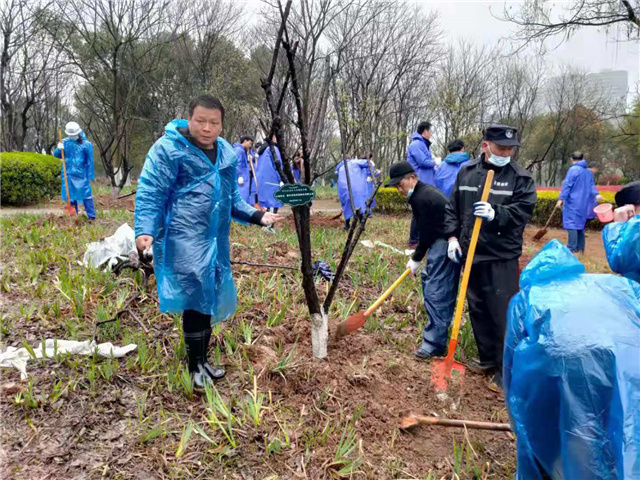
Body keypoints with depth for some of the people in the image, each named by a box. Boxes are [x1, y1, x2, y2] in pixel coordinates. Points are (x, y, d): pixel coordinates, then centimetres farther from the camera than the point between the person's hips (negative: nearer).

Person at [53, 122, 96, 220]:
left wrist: (90, 176, -3)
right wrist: (59, 149, -15)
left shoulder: (86, 144, -4)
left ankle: (91, 216, -2)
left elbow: (90, 161, -2)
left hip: (81, 174, -3)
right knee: (70, 195, 8)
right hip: (68, 174, 3)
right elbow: (56, 155, 8)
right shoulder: (64, 142, 6)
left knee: (86, 194, -6)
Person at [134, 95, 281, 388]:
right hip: (184, 240, -7)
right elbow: (150, 192, -10)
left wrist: (257, 216, 12)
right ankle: (196, 367, 10)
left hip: (216, 240, 7)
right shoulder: (169, 148, -7)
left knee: (211, 299, 13)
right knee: (196, 298, -8)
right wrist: (145, 230, -23)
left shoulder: (227, 154, 13)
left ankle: (202, 361, 31)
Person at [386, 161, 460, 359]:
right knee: (427, 277, 22)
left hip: (444, 246, -11)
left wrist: (416, 259, -2)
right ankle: (438, 328, 35)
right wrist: (417, 255, 15)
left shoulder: (422, 198, -17)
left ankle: (435, 343, -5)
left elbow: (427, 233, -14)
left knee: (436, 292, -10)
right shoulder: (426, 191, 15)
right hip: (442, 242, 11)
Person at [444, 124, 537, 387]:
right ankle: (487, 358, 31)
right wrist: (452, 236, 1)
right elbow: (452, 208, 12)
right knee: (478, 309, 15)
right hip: (471, 255, 5)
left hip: (502, 258, -4)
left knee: (504, 313, -3)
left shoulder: (521, 177, -2)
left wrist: (496, 214, -27)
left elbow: (522, 211, -11)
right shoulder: (466, 172, 8)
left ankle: (507, 368, 11)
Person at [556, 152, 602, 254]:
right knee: (580, 225, 14)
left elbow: (566, 185, -14)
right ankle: (580, 249, 18)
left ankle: (571, 249, -13)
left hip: (573, 203, -8)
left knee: (572, 224, -9)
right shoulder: (588, 172, 16)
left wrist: (561, 199, -16)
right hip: (584, 203, 8)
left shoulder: (573, 170, -8)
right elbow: (592, 185, 8)